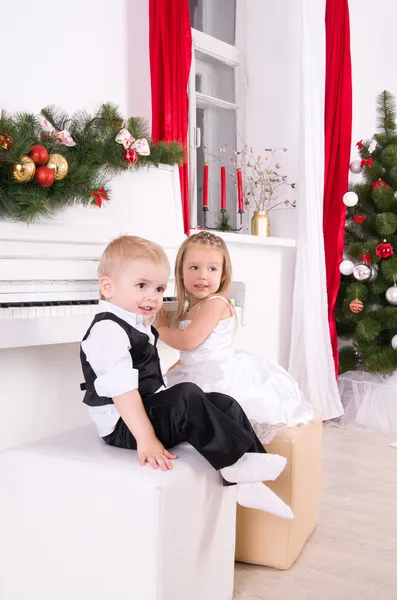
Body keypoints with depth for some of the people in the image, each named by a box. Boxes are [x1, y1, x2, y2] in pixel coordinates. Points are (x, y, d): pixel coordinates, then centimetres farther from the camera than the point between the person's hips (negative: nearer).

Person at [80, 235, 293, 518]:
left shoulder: (140, 324, 14)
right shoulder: (108, 331, -19)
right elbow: (121, 390, -29)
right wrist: (146, 439, -35)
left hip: (150, 408, 10)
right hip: (123, 426, -10)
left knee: (226, 404, -1)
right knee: (188, 396, -32)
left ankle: (248, 483, -3)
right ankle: (235, 462, -22)